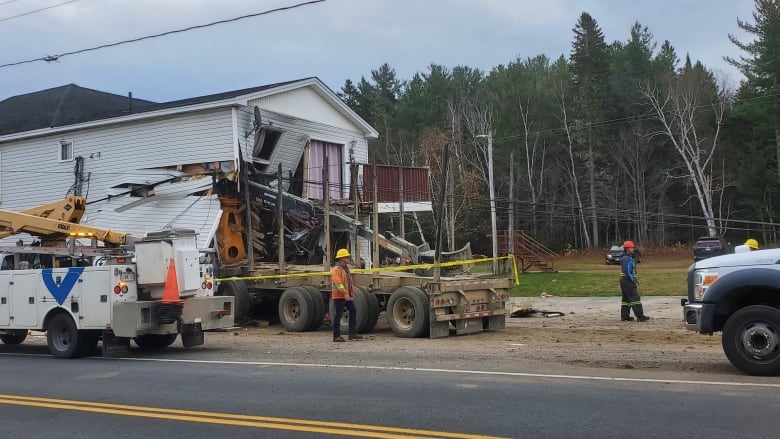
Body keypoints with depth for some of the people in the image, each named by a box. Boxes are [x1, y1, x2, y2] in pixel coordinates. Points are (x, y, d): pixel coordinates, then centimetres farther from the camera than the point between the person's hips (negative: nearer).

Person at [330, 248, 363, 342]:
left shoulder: (346, 268, 18)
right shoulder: (336, 269, -12)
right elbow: (338, 283, -23)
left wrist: (352, 292, 15)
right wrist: (345, 294, -29)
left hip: (347, 296, 9)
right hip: (339, 296, -9)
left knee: (353, 311, 6)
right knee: (338, 315, -4)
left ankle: (352, 333, 10)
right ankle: (336, 336, 3)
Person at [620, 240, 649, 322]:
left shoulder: (623, 258, 16)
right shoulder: (628, 258, -16)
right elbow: (627, 271, -24)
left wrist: (635, 279, 18)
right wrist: (633, 281, -18)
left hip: (623, 280, 10)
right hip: (628, 281, -10)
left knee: (626, 298, 13)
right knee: (635, 298, -9)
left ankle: (624, 316, 15)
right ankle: (640, 316, -9)